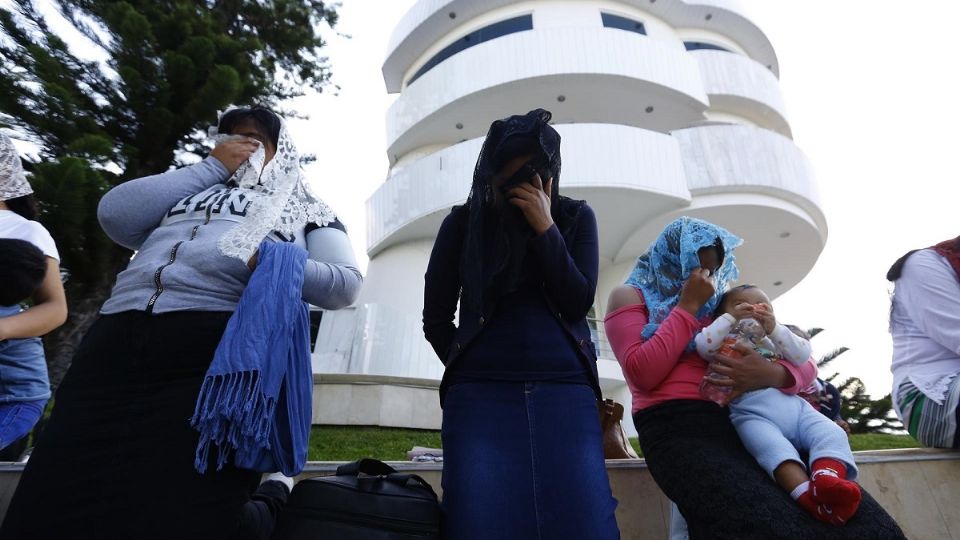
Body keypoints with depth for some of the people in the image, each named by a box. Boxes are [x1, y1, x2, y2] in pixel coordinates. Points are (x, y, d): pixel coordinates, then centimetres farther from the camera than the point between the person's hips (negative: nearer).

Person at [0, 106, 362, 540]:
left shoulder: (307, 210, 18)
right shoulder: (192, 190, 30)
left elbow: (345, 284, 5)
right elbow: (115, 214, 12)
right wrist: (213, 166, 17)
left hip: (227, 344, -4)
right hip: (117, 339, 5)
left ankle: (275, 500, 20)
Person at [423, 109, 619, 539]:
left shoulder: (575, 217, 9)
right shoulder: (463, 222, 7)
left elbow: (578, 303, -2)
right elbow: (436, 319, 10)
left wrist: (545, 226, -7)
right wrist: (467, 369, 7)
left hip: (565, 389, 1)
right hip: (479, 391, 0)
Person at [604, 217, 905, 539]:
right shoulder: (630, 297, 12)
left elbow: (805, 364, 16)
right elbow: (643, 375, -6)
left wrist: (771, 374, -9)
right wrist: (688, 306, -1)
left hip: (746, 421, 4)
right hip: (677, 427, -4)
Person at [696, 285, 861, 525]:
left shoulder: (776, 341, 27)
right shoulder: (727, 343, 14)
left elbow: (802, 355, 7)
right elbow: (703, 345, -9)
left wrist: (774, 329, -5)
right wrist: (730, 317, -8)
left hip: (795, 407, 6)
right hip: (753, 413, -5)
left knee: (832, 433, -19)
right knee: (774, 448, -33)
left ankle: (827, 479, -43)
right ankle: (807, 495, -51)